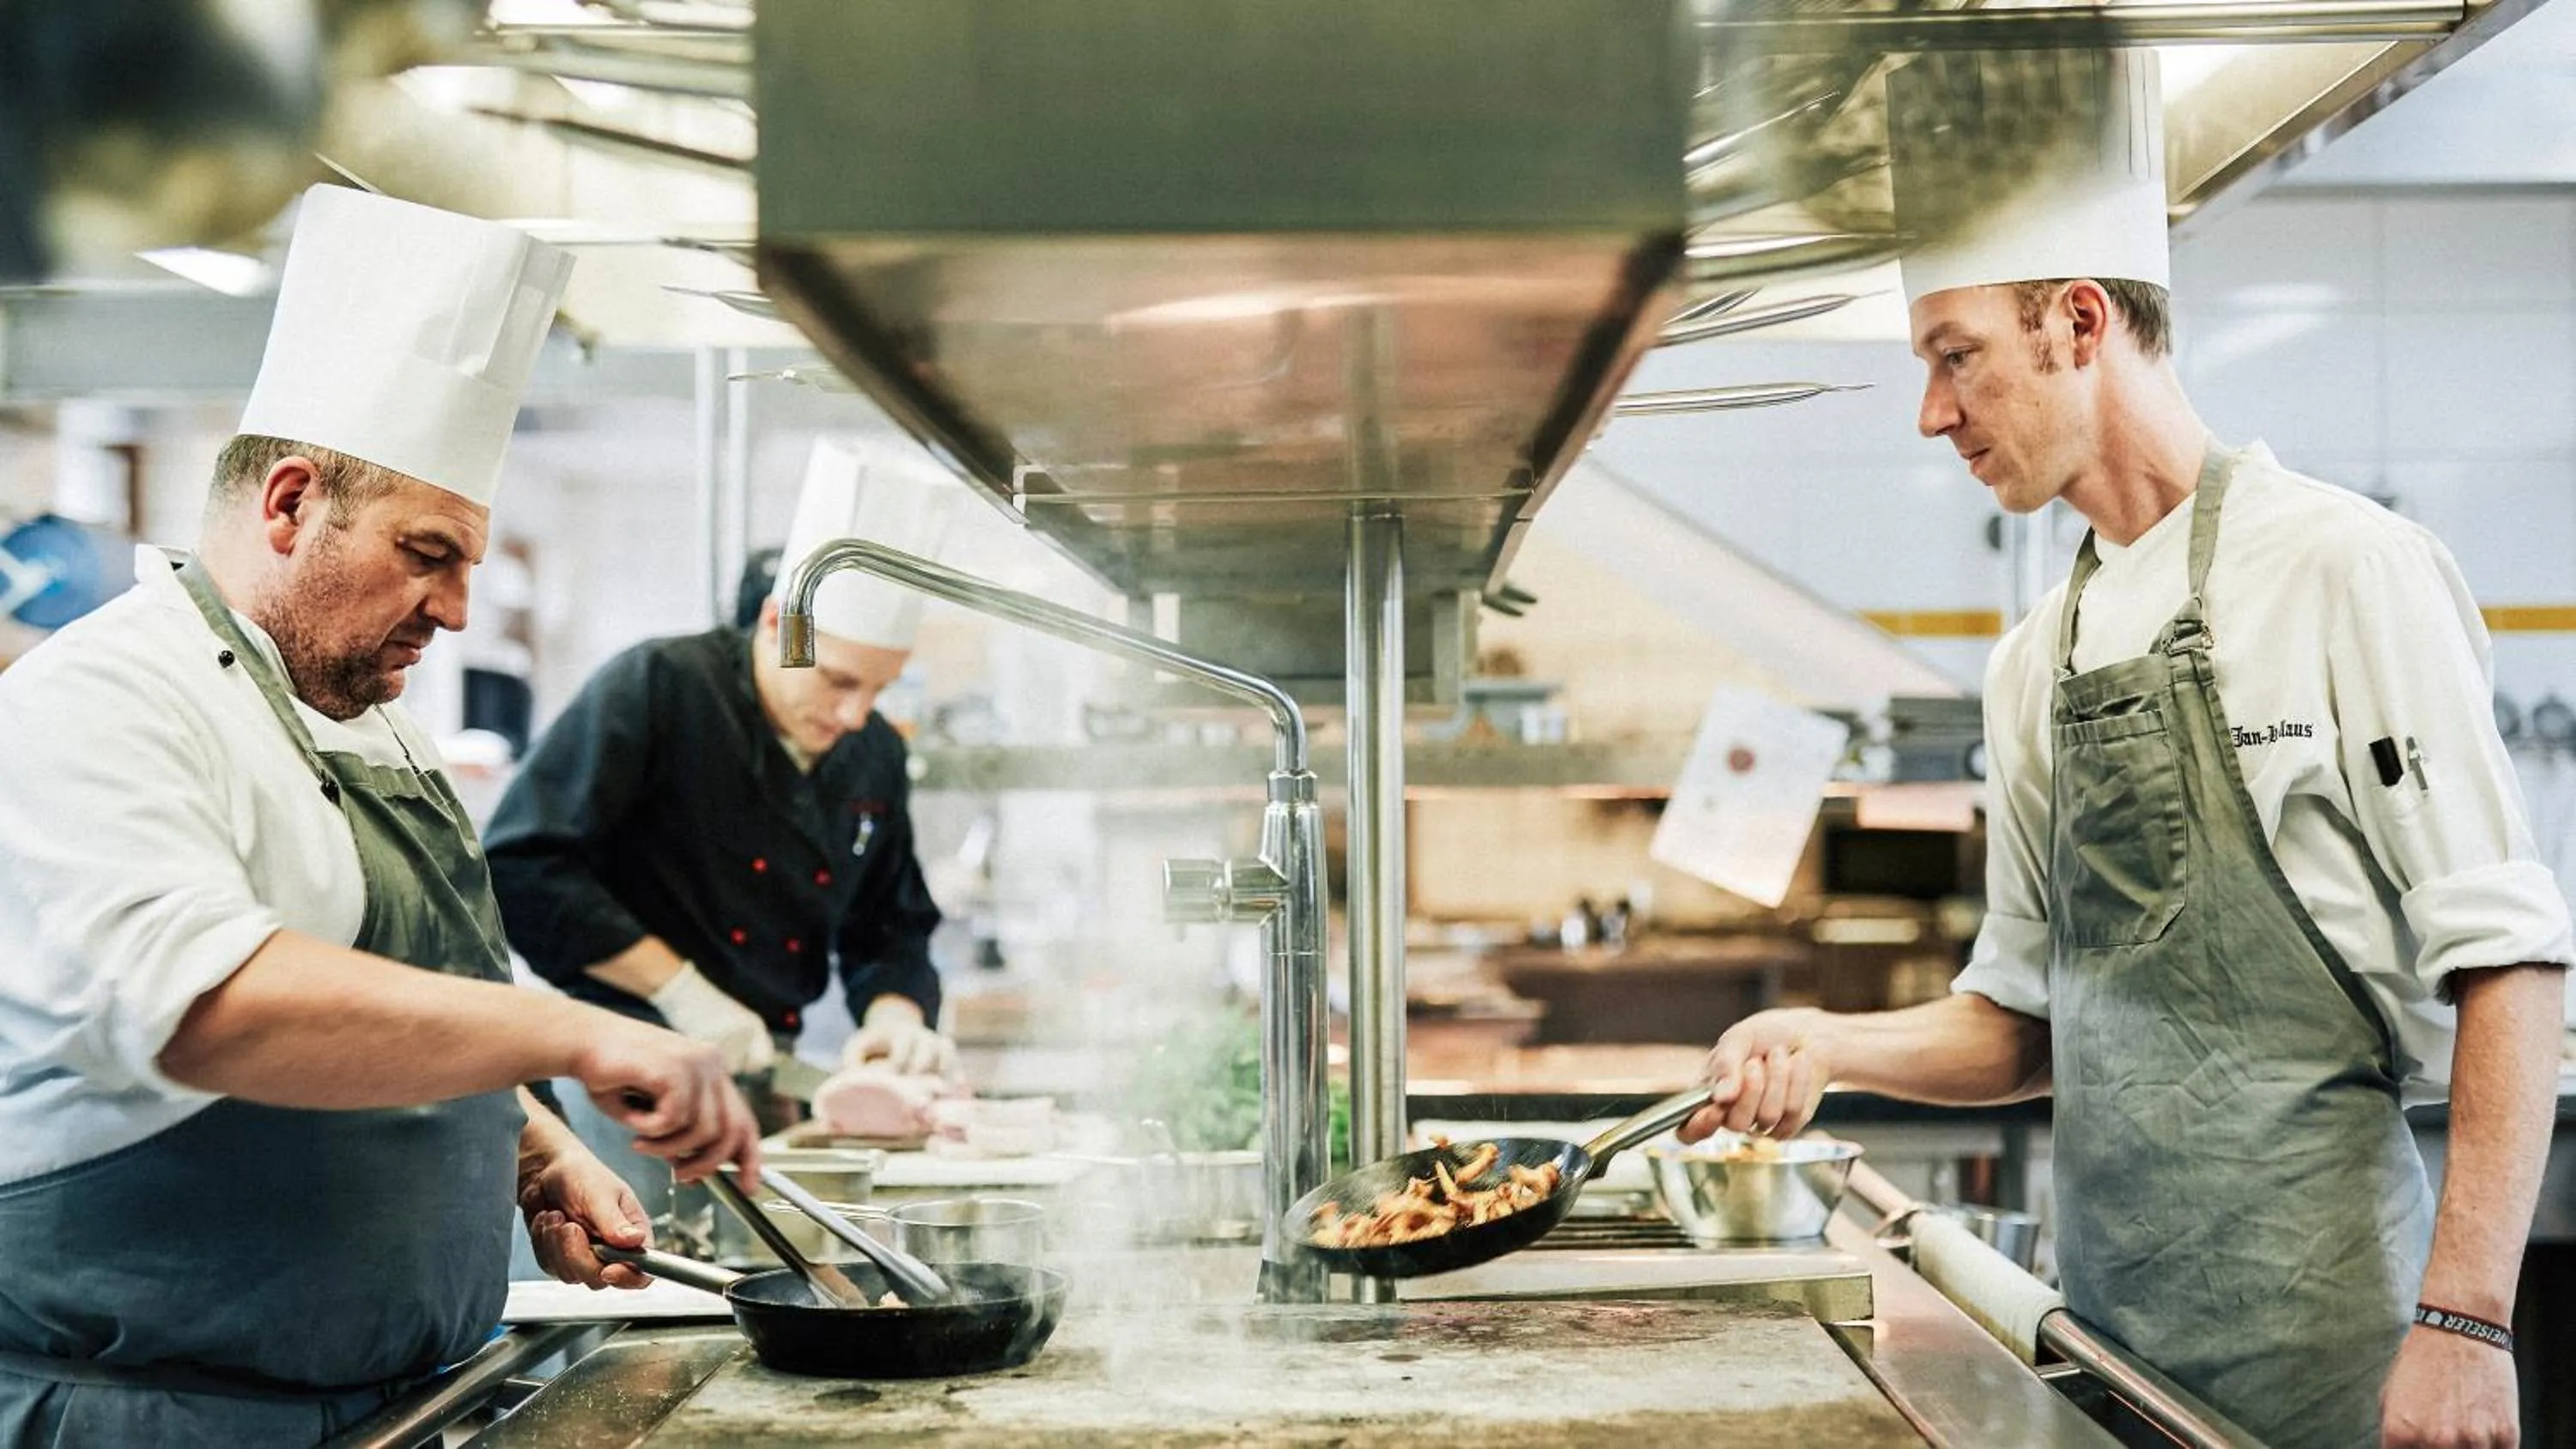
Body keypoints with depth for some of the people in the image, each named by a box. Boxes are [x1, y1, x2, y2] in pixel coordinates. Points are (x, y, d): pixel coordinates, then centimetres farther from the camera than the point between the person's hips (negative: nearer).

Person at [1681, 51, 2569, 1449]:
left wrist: (2464, 1320, -19)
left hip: (2316, 1321, -6)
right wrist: (1827, 1044, -1)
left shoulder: (2339, 566, -8)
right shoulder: (2034, 664, 12)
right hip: (2109, 1317, 6)